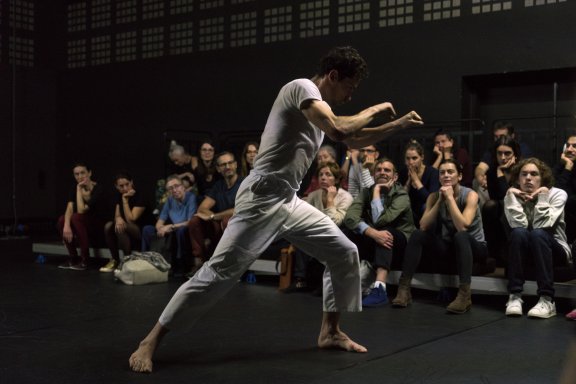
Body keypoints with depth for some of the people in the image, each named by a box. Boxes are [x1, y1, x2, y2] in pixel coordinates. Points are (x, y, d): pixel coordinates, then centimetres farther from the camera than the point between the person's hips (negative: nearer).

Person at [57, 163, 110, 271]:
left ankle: (84, 260, -22)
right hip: (87, 232, 6)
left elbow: (81, 210, -28)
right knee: (62, 220, -17)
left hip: (101, 231, -6)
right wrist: (66, 226, -33)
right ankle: (73, 258, -5)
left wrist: (79, 189, -23)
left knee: (76, 217, -29)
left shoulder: (98, 190, -20)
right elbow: (69, 209, -15)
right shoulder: (75, 189, 0)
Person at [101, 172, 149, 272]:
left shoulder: (140, 197, -18)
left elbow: (130, 219, -24)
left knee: (122, 228, -34)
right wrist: (118, 219, -24)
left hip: (142, 231, -7)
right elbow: (117, 215, 1)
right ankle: (115, 260, -8)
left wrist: (125, 200, -24)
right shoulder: (119, 196, 4)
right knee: (108, 226, -20)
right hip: (126, 230, 7)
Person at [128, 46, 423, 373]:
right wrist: (374, 111, -7)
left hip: (290, 202, 10)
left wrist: (399, 125, 20)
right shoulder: (302, 87, -12)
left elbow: (355, 140, 27)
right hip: (263, 199, -10)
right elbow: (339, 131, -25)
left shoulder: (321, 106, 17)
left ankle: (330, 331, 22)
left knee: (344, 252, 10)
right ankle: (151, 341, -3)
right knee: (220, 272, -11)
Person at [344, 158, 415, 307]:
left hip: (400, 243, -3)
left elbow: (380, 220, -26)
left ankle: (379, 288, -51)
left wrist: (377, 191, -20)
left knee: (384, 230, -37)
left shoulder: (402, 195, -11)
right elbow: (350, 217, -18)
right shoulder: (367, 192, 1)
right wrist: (373, 233, -34)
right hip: (374, 244, 3)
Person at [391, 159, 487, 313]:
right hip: (447, 246, 4)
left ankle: (465, 294, -45)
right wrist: (440, 200, -19)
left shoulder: (470, 195, -15)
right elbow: (423, 226, -16)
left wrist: (450, 198, -27)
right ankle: (404, 288, -26)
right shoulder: (434, 196, -2)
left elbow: (462, 227, -30)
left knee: (460, 236, -38)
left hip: (473, 246, -4)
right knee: (417, 235, -20)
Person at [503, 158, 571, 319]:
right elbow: (519, 225, -21)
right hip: (525, 251, 2)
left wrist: (543, 196, -25)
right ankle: (515, 296, -31)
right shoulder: (512, 196, -3)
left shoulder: (558, 194, -10)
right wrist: (511, 196, -23)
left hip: (554, 250, -2)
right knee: (518, 232, -31)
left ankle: (547, 299, -36)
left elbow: (542, 226, -25)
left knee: (537, 234, -34)